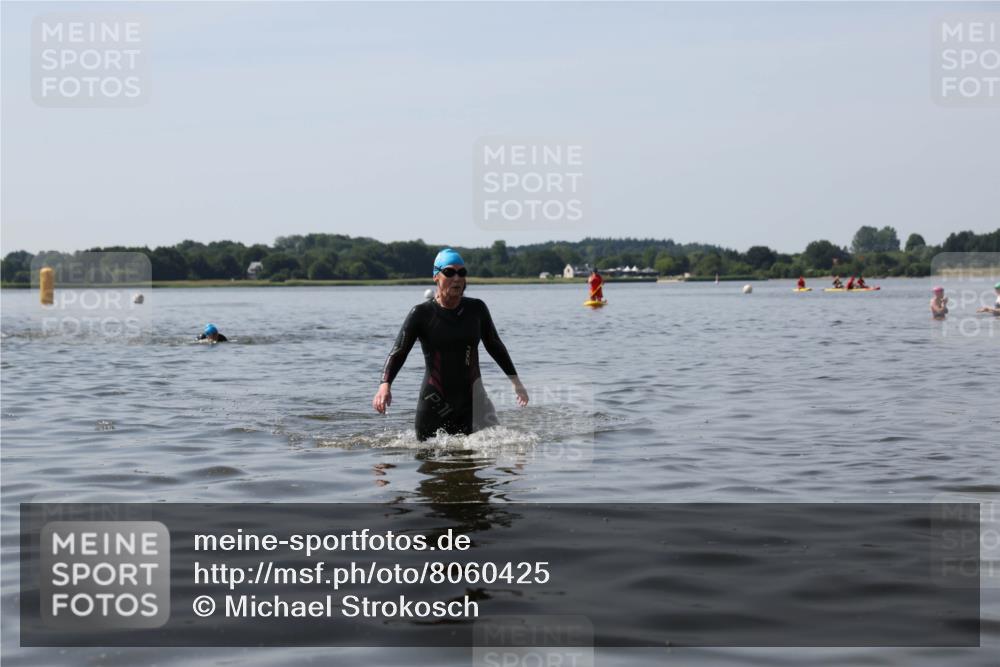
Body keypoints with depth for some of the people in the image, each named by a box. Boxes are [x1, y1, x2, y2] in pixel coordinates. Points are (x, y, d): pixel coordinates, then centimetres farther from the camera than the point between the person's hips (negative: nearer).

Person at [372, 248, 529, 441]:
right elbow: (398, 353, -12)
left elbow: (494, 345, 17)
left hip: (471, 400, 2)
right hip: (434, 404, -2)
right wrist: (385, 385, -28)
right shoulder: (421, 313, -6)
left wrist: (515, 381, 16)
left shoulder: (476, 309, 3)